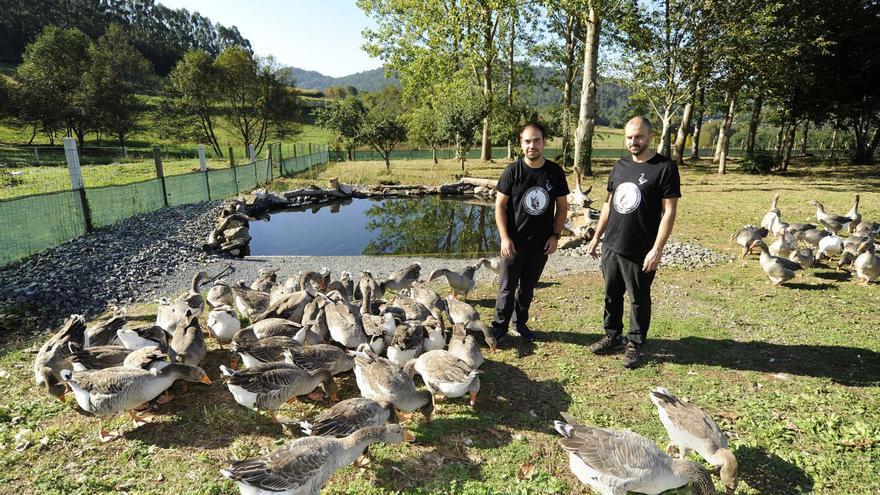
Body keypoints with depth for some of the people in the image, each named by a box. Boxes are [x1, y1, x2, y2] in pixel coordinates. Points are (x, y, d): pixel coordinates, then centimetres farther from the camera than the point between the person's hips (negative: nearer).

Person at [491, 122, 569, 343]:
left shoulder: (555, 172, -1)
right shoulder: (512, 171, -8)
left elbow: (562, 206, 7)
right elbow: (500, 205, -6)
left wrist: (555, 235, -2)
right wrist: (505, 238, -13)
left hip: (541, 243, 2)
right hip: (514, 242, -2)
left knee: (528, 287, 16)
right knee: (507, 287, 6)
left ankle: (522, 323, 32)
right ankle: (500, 327, 18)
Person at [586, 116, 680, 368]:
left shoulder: (665, 168, -9)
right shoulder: (620, 166, 9)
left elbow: (669, 212, -12)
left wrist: (657, 249, -17)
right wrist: (596, 237, 13)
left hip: (640, 252, -6)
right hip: (611, 247, 6)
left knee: (639, 300, 7)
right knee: (612, 295, 15)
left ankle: (634, 345, 22)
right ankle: (612, 337, 31)